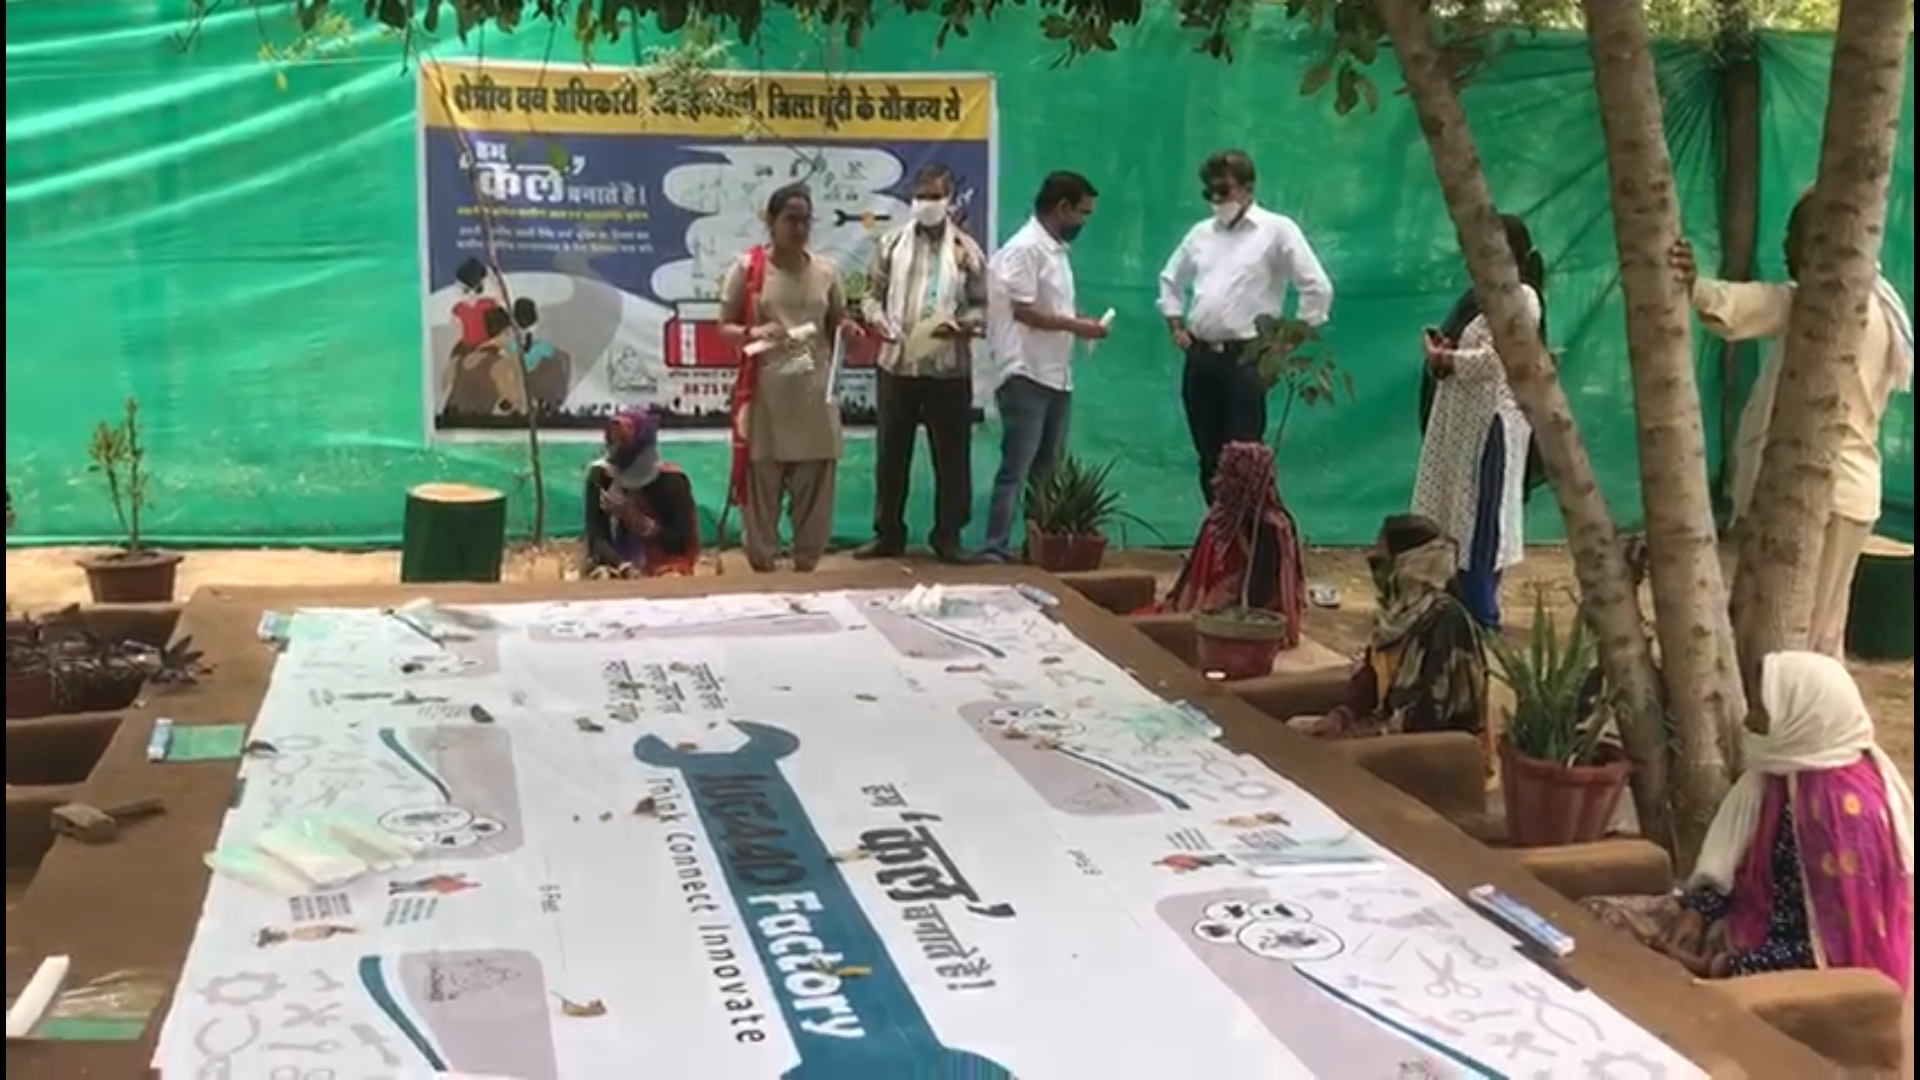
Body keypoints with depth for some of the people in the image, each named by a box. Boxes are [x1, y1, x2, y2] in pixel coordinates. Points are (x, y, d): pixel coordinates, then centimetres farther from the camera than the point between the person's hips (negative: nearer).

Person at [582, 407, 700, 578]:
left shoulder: (670, 481, -7)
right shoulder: (600, 475, 0)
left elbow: (682, 543, -12)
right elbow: (596, 538, -6)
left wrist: (634, 517, -19)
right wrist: (625, 569, -25)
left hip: (663, 571, -2)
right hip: (615, 566, 2)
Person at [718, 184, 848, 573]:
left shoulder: (826, 271, 8)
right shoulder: (747, 268, 0)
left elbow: (838, 324, 17)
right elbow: (725, 327, 1)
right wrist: (754, 333, -19)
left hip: (815, 393, 3)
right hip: (765, 393, -3)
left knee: (815, 485, 5)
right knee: (761, 483, -1)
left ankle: (807, 561, 16)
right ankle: (762, 562, 9)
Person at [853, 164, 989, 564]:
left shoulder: (967, 250, 2)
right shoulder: (892, 243, 7)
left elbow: (982, 306, 2)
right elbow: (874, 293, 9)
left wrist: (961, 325, -17)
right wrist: (877, 319, -11)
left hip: (949, 369, -1)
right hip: (896, 365, 1)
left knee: (951, 456, 4)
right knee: (890, 453, 7)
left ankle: (947, 536, 15)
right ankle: (888, 534, 18)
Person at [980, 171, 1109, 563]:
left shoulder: (1057, 249, 15)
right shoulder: (1025, 248, -14)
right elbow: (1023, 311, -18)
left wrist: (1080, 321, 4)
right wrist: (1076, 326, -14)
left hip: (1056, 375, 9)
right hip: (1026, 375, -9)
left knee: (1049, 469, 13)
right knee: (1016, 470, -8)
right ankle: (996, 551, -6)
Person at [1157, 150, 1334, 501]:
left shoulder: (1277, 230, -3)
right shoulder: (1201, 233, 14)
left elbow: (1318, 289, -7)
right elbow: (1170, 279, 29)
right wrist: (1175, 326, 17)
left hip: (1245, 359, -5)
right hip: (1200, 357, 6)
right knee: (1209, 456, 8)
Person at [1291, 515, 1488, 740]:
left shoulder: (1447, 622, -22)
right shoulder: (1398, 612, 7)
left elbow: (1436, 713, -25)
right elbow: (1368, 676, 9)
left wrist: (1377, 730, -23)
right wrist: (1340, 715, -9)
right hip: (1392, 727, 9)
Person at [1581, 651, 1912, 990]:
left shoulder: (1844, 807, -25)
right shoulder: (1785, 767, 1)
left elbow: (1835, 936, -24)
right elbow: (1732, 860, 11)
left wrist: (1726, 967, -23)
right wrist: (1696, 911, -7)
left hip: (1803, 968, -9)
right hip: (1755, 922, 9)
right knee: (1593, 915, 0)